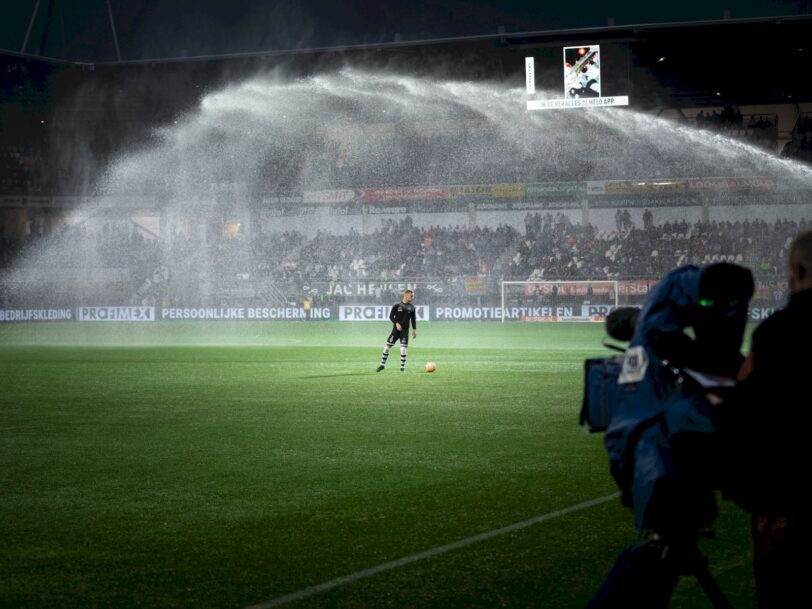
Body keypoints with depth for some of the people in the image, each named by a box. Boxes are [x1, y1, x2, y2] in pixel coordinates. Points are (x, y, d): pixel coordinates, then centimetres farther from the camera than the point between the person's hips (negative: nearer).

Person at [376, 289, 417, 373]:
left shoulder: (412, 307, 6)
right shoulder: (397, 305, -2)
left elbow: (413, 319, 12)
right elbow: (391, 316, 0)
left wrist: (414, 329, 5)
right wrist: (396, 323, -16)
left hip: (405, 331, 1)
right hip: (396, 329, -1)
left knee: (403, 349, -6)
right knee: (387, 346, 1)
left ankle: (402, 367, 4)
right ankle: (382, 364, 14)